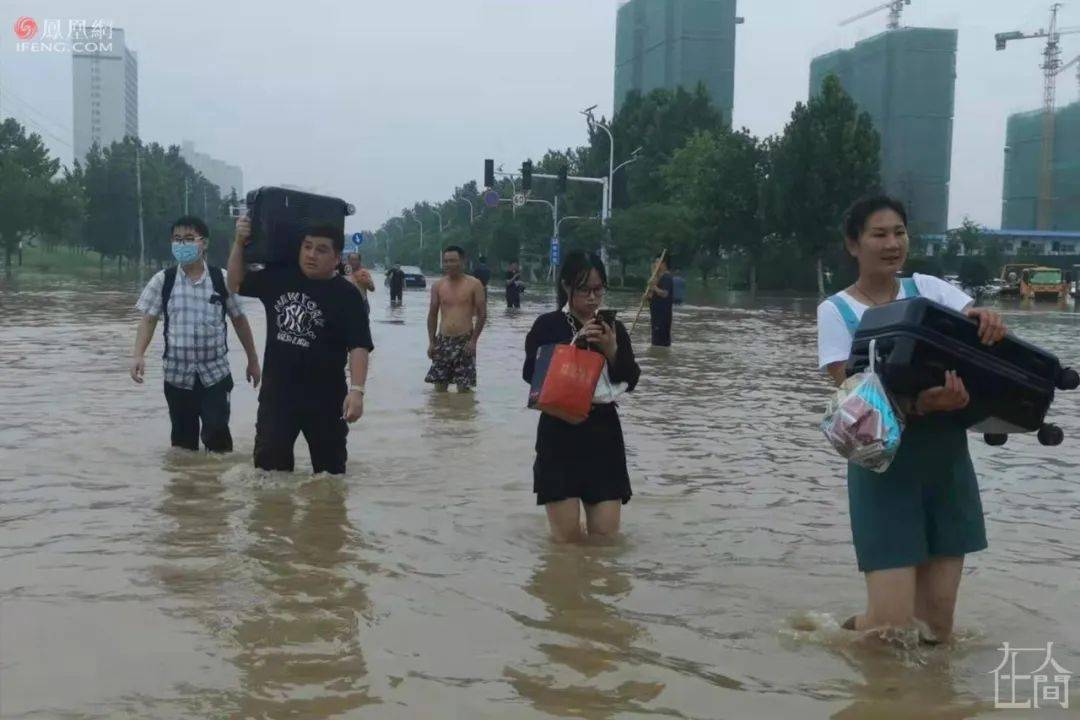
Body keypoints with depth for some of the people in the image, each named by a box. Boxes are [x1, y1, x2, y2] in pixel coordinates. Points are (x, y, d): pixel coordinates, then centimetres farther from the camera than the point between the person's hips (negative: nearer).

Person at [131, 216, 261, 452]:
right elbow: (148, 319, -2)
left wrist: (252, 359, 9)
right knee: (183, 437, 10)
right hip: (178, 374, 2)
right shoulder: (163, 280, -1)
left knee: (217, 433, -9)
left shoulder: (221, 279, -3)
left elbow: (239, 319, 6)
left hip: (215, 373, -1)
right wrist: (138, 355, -18)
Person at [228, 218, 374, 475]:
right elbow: (236, 284, 19)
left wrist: (356, 390, -28)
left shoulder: (346, 296, -9)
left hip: (324, 398, -3)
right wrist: (240, 243, 5)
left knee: (329, 469, 9)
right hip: (276, 392, 4)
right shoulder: (279, 277, 5)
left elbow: (359, 347, -16)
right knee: (269, 467, 3)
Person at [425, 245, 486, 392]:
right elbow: (432, 315, 12)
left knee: (464, 388, -3)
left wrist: (473, 340, -10)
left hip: (464, 341, -3)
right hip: (443, 341, 3)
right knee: (439, 388, 3)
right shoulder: (438, 285, 7)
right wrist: (431, 341, 5)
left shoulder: (474, 284, -2)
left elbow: (482, 314, -2)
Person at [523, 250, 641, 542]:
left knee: (606, 534, 3)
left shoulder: (613, 328, 9)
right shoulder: (548, 326, -2)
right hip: (560, 430, -3)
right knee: (568, 536, -5)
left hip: (603, 430, 3)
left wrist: (612, 351, -11)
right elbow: (531, 374, -14)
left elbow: (631, 380, 5)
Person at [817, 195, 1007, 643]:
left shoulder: (929, 289, 7)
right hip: (885, 465, -4)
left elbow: (979, 318, -4)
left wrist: (987, 318, -28)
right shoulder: (836, 310, -4)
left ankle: (867, 625, 36)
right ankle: (849, 631, 26)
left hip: (947, 461, 4)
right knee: (892, 627, -7)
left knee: (935, 628, 7)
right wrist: (922, 404, -31)